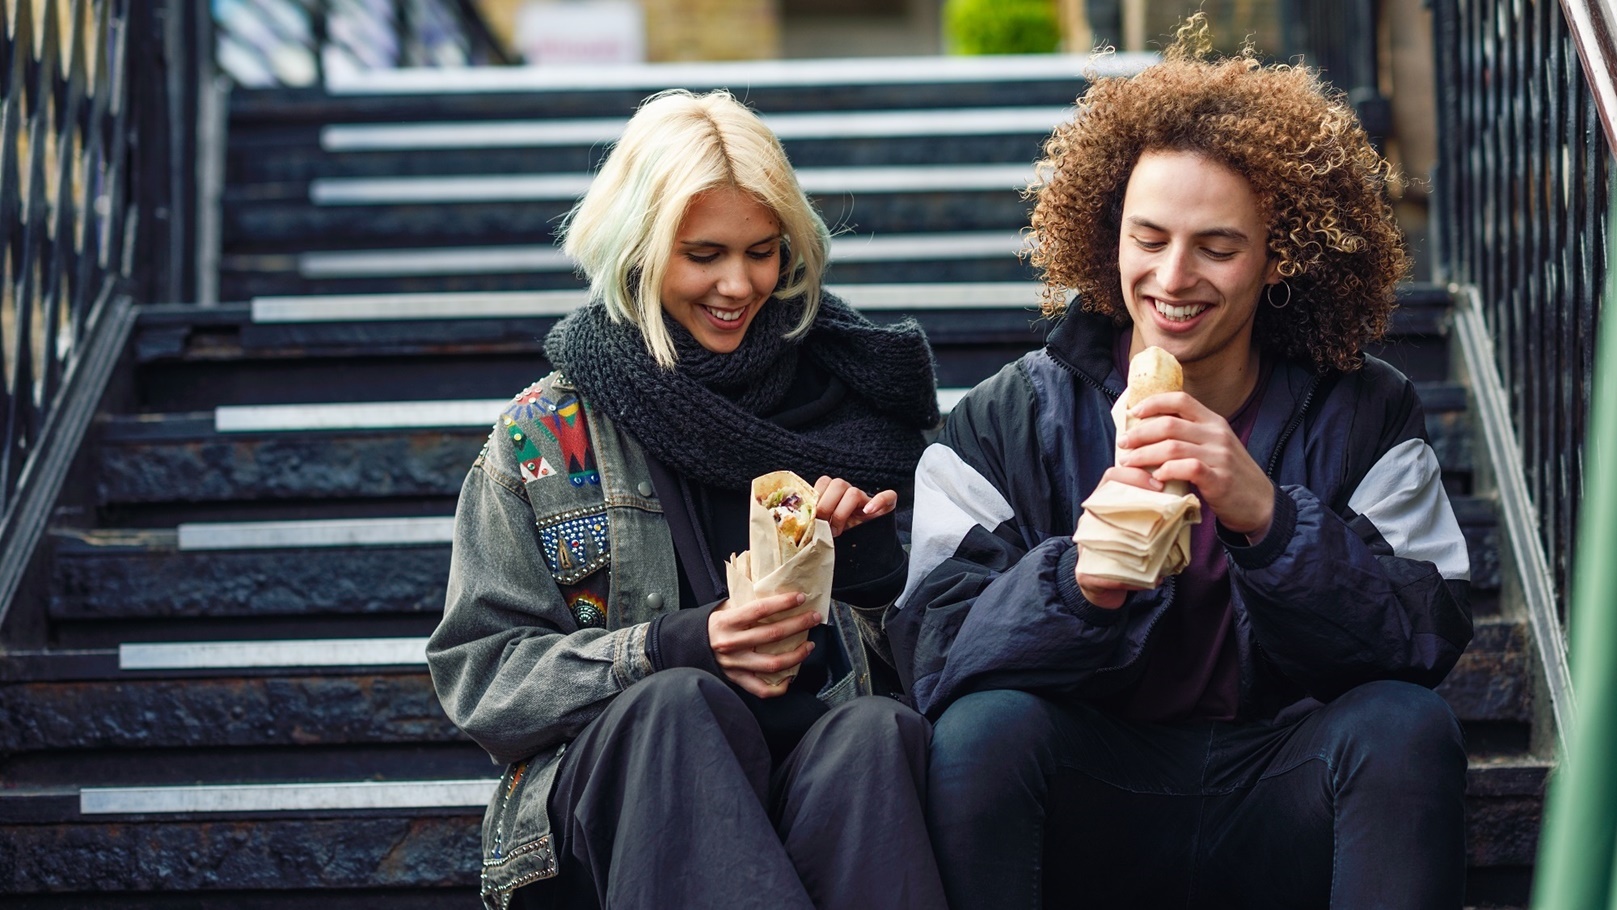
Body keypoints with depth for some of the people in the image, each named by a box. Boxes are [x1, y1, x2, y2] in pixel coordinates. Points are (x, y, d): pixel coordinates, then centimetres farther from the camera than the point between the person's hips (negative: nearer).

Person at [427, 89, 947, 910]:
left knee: (878, 727, -33)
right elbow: (478, 674, 3)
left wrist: (859, 542, -4)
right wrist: (677, 648, -13)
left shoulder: (838, 393, 15)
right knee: (681, 702, -35)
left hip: (813, 776, 1)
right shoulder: (544, 434, 10)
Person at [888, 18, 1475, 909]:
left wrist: (1268, 516, -29)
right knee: (985, 726, -30)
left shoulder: (1365, 417, 3)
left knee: (1405, 727, -28)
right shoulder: (1006, 424, 0)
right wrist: (1081, 579, -33)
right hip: (1091, 797, -1)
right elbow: (934, 658, -12)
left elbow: (1429, 639, -12)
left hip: (1281, 806, 1)